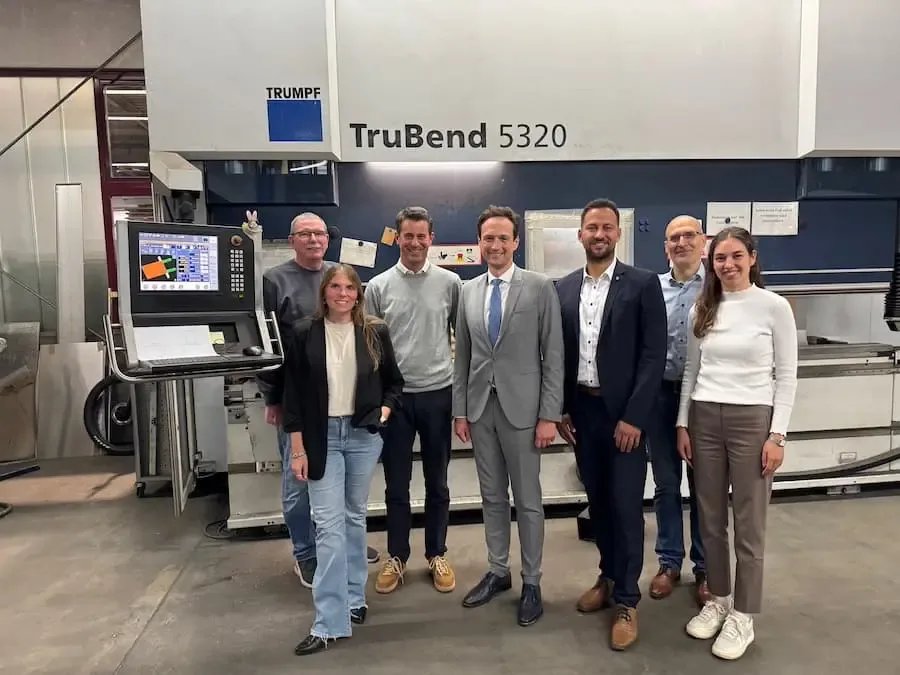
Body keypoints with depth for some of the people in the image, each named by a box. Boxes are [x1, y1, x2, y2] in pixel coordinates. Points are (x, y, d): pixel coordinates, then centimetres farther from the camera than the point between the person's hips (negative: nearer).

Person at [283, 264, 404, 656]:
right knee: (328, 523, -2)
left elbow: (394, 382, 11)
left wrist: (385, 411, -6)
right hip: (322, 436, -1)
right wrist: (298, 449, -5)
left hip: (364, 435, 2)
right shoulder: (304, 334, -3)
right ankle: (330, 621, 5)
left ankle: (353, 598, 30)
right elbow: (294, 395, -2)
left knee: (355, 517, 14)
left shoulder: (375, 333, 0)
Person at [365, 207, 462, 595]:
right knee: (396, 485, 11)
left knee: (437, 483, 13)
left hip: (438, 394, 0)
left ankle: (437, 555, 29)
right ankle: (396, 557, 28)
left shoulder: (450, 283, 0)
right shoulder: (378, 286, 0)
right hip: (394, 396, 0)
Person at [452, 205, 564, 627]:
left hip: (522, 406, -4)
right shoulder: (468, 291, 7)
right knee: (492, 496, 15)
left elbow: (553, 355, -7)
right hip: (480, 407, 4)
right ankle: (498, 571, 31)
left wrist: (549, 415, -11)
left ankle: (531, 581, 24)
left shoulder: (540, 287, -5)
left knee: (527, 499, 7)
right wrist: (460, 409, 6)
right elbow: (463, 355, 9)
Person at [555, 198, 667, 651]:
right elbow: (558, 354, 9)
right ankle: (609, 576, 35)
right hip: (581, 411, 4)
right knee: (597, 501, 16)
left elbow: (654, 355, -10)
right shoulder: (563, 288, 6)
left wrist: (633, 416, -15)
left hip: (624, 412, -4)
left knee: (626, 506, 2)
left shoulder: (643, 284, -6)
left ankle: (626, 600, 17)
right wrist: (561, 409, 4)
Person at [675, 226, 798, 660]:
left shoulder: (774, 307, -5)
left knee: (749, 522, 5)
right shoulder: (702, 309, 6)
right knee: (710, 518, 12)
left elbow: (786, 376, -4)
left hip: (752, 419, -4)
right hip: (704, 418, 4)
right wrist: (683, 424, 7)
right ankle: (718, 599, 30)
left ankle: (743, 615, 21)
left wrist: (777, 435, -9)